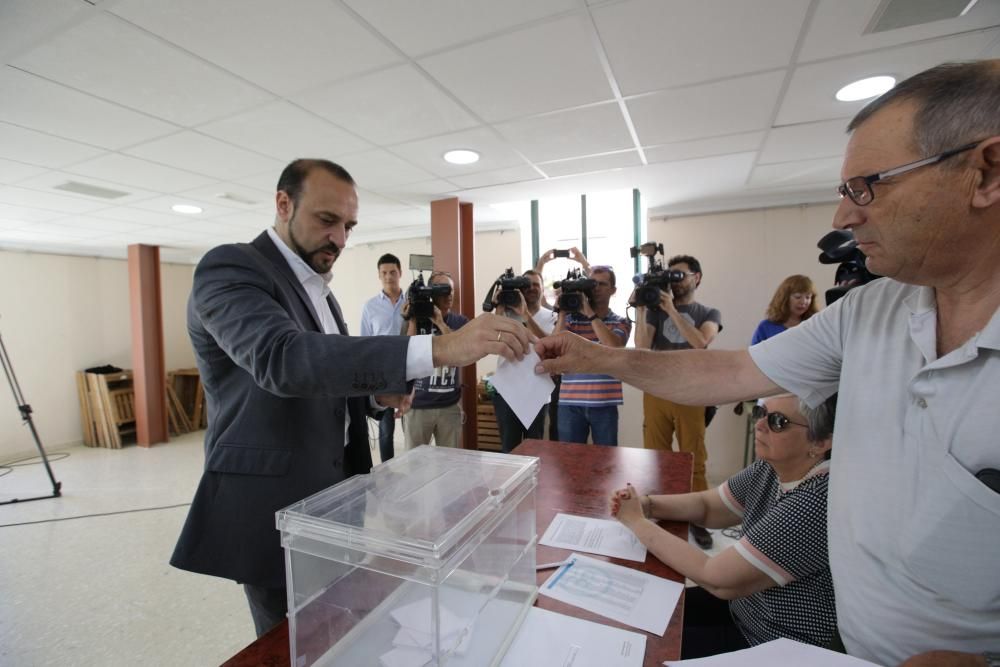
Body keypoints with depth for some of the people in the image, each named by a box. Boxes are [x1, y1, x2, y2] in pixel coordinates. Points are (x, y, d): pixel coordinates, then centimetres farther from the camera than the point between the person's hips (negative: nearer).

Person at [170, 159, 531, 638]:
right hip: (272, 505, -7)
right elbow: (283, 360, -36)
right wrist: (440, 348, -44)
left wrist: (378, 391, -4)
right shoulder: (231, 268, -16)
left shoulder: (317, 288, 11)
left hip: (331, 495, 8)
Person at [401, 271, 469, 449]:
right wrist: (412, 321, -16)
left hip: (450, 405, 1)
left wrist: (440, 323, -19)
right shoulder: (414, 319, -1)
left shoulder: (461, 322, 3)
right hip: (417, 405, -1)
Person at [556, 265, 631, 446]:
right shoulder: (570, 318, 6)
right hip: (570, 402, 1)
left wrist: (589, 313, -16)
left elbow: (614, 347, -16)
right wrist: (562, 312, -10)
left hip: (604, 404, 0)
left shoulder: (620, 322, 5)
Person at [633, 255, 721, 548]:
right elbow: (642, 348, -6)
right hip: (656, 393, 1)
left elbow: (700, 342, -14)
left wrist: (672, 309, -17)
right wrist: (640, 310, -12)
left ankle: (697, 518, 20)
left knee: (694, 460, 5)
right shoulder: (655, 309, 7)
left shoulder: (709, 314, 7)